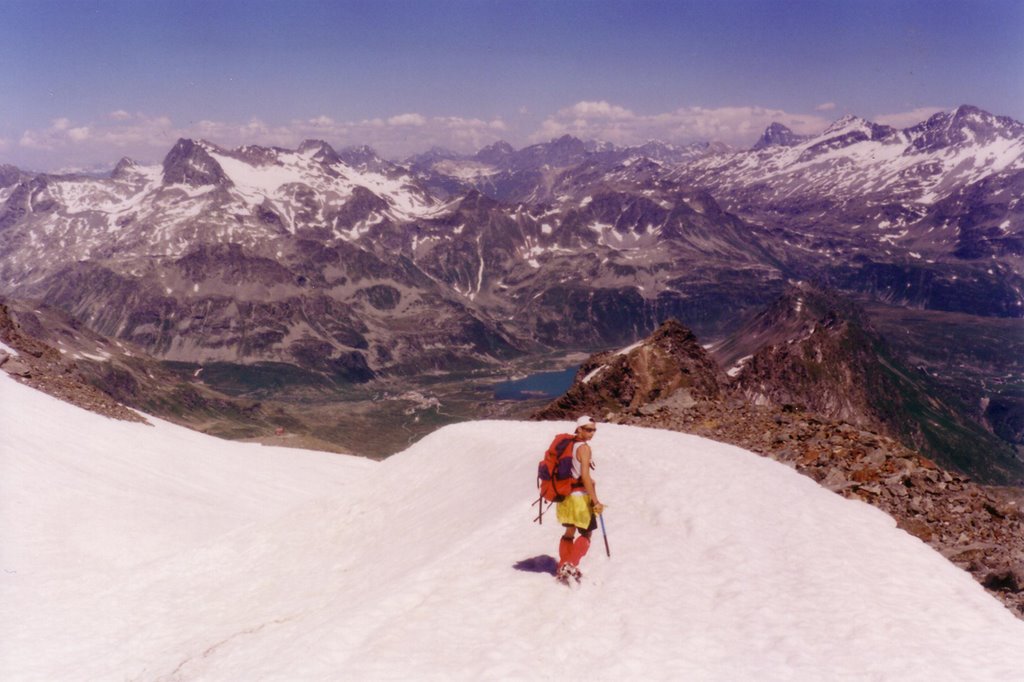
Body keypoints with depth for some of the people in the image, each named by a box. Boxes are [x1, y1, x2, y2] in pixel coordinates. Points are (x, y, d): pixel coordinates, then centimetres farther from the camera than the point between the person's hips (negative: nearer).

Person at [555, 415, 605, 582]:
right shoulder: (584, 447, -16)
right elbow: (585, 476, -24)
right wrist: (595, 501, -23)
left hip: (565, 496, 8)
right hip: (579, 496, -8)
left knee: (570, 531, 21)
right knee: (586, 534, 4)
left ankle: (562, 569, 25)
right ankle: (571, 566, -9)